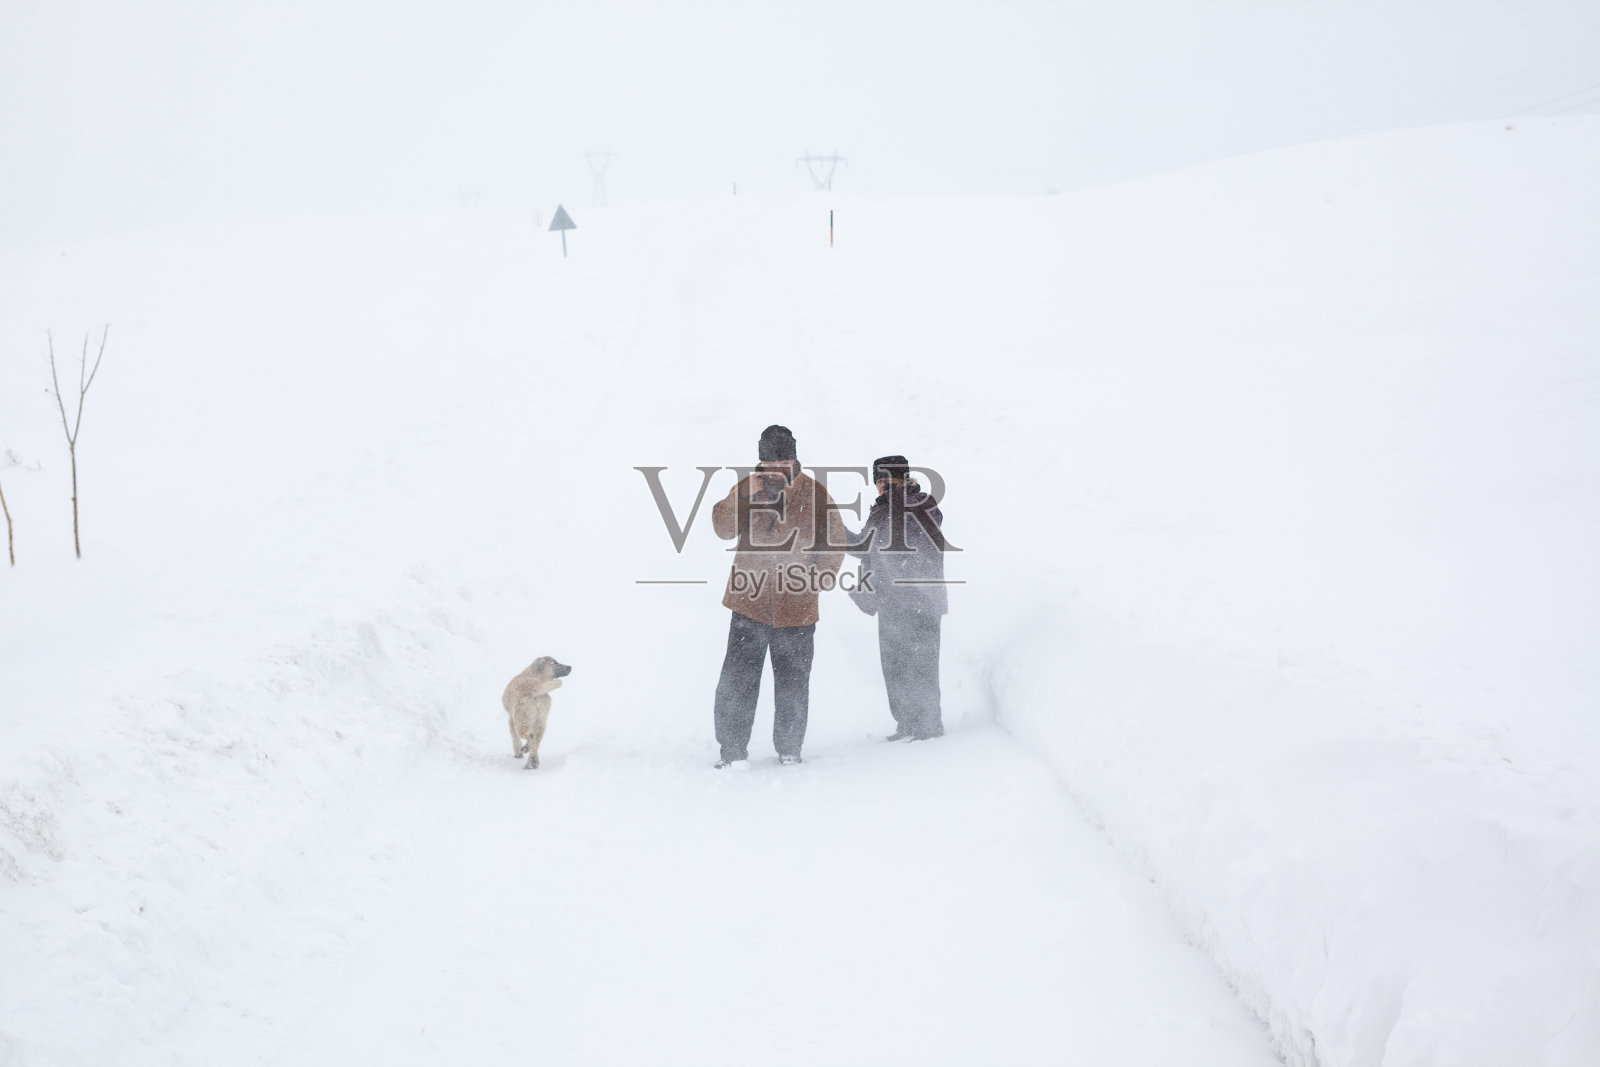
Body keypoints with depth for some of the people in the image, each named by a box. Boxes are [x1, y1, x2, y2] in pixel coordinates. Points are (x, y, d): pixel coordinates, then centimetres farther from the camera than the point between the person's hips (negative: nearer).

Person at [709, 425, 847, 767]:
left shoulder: (815, 495, -3)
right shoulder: (748, 487, 2)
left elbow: (834, 543, 4)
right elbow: (723, 528, -6)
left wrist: (818, 578, -10)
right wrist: (742, 496, -21)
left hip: (795, 607, -1)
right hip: (750, 602, 1)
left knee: (792, 684, 8)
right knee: (736, 681, -3)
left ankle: (789, 749, 22)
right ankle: (732, 750, 7)